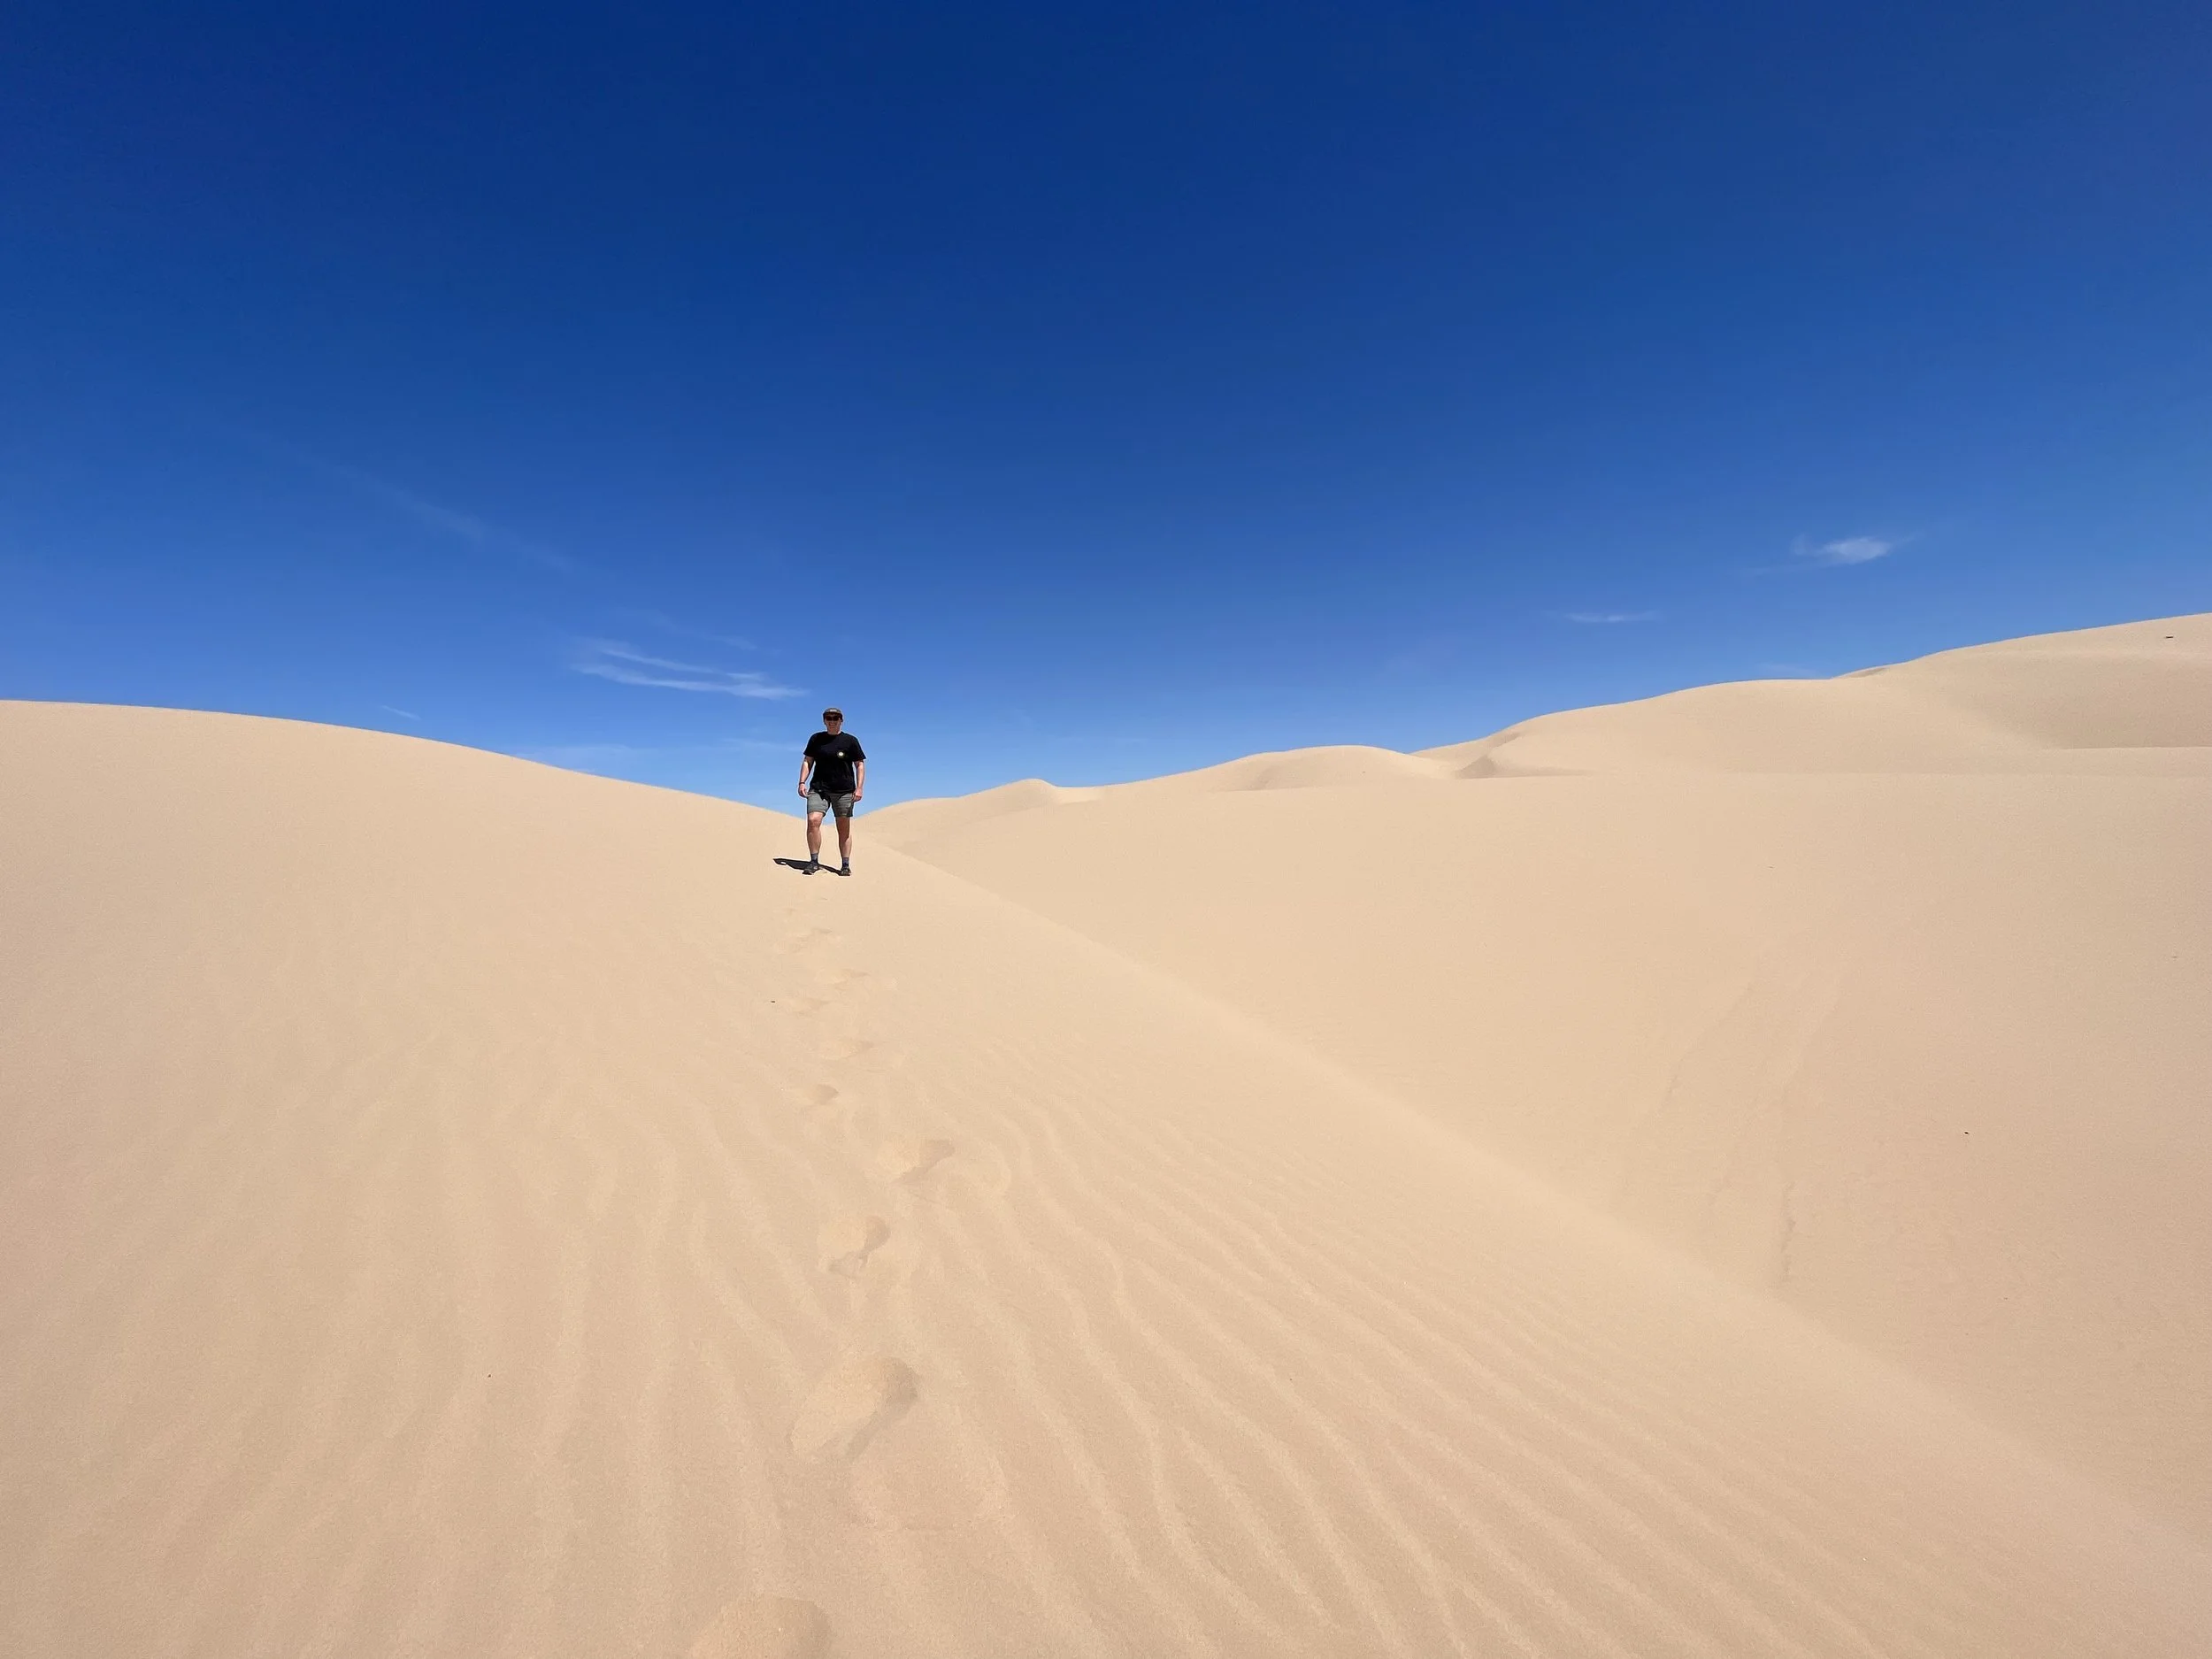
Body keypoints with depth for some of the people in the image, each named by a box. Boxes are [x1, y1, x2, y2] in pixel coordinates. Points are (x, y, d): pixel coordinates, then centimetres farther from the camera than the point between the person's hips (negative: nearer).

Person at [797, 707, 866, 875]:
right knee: (813, 821, -17)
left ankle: (845, 865, 8)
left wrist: (859, 788, -6)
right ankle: (814, 861, -8)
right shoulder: (816, 739, 11)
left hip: (844, 791, -1)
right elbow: (807, 761, 13)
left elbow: (860, 765, 4)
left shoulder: (850, 740, 5)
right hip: (818, 788, 1)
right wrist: (802, 782, 1)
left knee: (844, 828, 2)